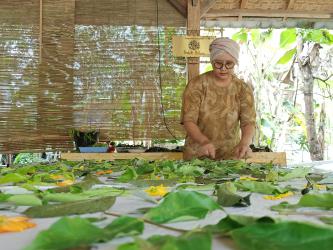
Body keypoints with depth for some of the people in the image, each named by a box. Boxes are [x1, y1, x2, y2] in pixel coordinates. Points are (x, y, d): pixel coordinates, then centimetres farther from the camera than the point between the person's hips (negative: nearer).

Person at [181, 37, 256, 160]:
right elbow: (188, 120, -13)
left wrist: (245, 142, -31)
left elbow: (248, 121, -10)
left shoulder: (243, 89, -1)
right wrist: (204, 141, -32)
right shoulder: (197, 84, -7)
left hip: (231, 154, 1)